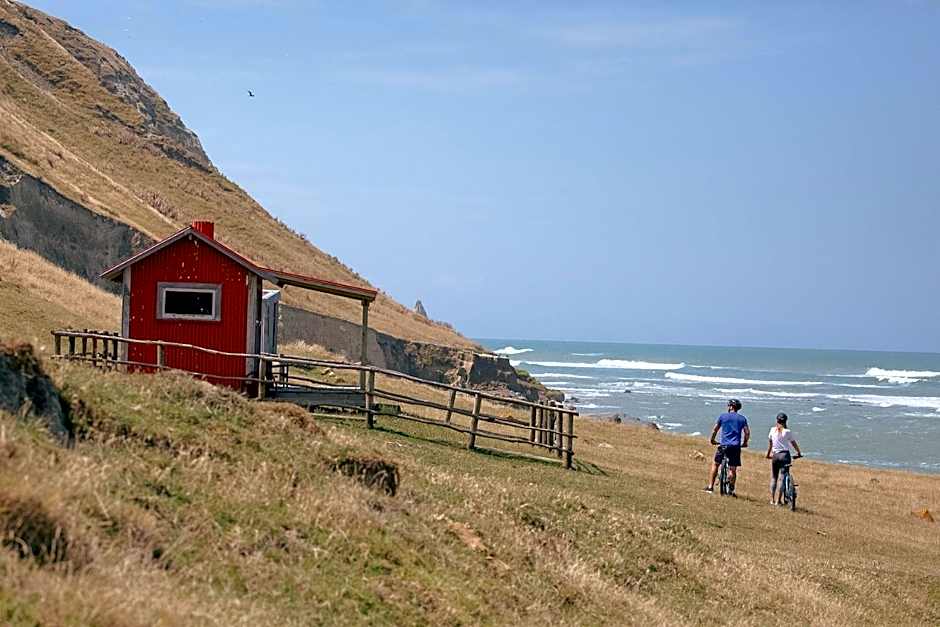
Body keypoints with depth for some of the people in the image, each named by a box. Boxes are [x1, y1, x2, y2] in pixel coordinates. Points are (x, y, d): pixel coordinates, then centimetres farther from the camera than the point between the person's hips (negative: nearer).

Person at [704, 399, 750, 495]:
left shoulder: (723, 416, 3)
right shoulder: (742, 418, 6)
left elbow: (715, 429, 6)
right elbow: (747, 432, 2)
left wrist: (712, 440, 20)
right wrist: (744, 443, 17)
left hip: (723, 445, -1)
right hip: (736, 446, 1)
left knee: (715, 464, 13)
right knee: (733, 469, 6)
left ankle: (710, 487, 9)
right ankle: (731, 490, 2)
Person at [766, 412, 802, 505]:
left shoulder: (772, 430, 0)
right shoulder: (787, 432, -7)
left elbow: (769, 443, 8)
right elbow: (794, 444, 1)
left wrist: (768, 454, 20)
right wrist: (799, 453, 16)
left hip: (775, 455, 2)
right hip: (785, 455, -2)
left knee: (773, 477, 13)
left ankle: (772, 499, 10)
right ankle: (779, 500, 2)